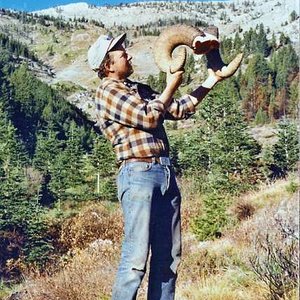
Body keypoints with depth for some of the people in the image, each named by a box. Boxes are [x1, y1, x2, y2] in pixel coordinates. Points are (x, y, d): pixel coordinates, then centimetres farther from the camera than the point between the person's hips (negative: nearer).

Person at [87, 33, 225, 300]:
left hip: (165, 173, 8)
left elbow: (178, 110, 23)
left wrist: (209, 83, 20)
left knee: (169, 253, 9)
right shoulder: (107, 91, -4)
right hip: (139, 173, -8)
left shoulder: (140, 89, 21)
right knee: (137, 255, -10)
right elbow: (148, 118, -12)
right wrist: (171, 86, -2)